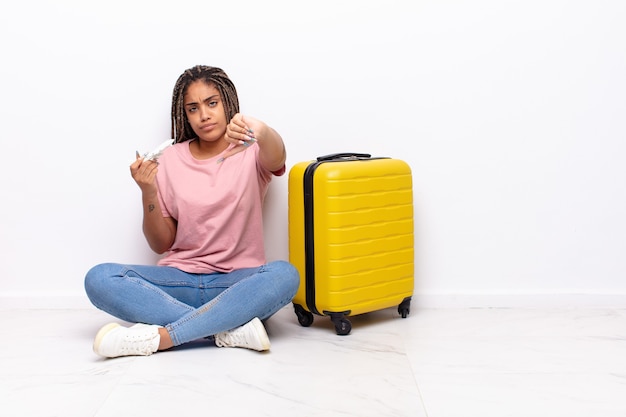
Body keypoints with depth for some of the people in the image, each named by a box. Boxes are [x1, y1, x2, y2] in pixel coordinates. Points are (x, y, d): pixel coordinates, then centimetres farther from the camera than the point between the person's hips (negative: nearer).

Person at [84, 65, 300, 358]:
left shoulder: (250, 150, 2)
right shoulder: (172, 159, 7)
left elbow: (276, 158, -25)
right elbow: (161, 244, 7)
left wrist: (262, 132, -47)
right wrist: (148, 193, -9)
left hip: (237, 284, -2)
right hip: (179, 281, 3)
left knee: (285, 274, -33)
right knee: (99, 279, -22)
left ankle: (159, 336, -31)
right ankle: (232, 329, -29)